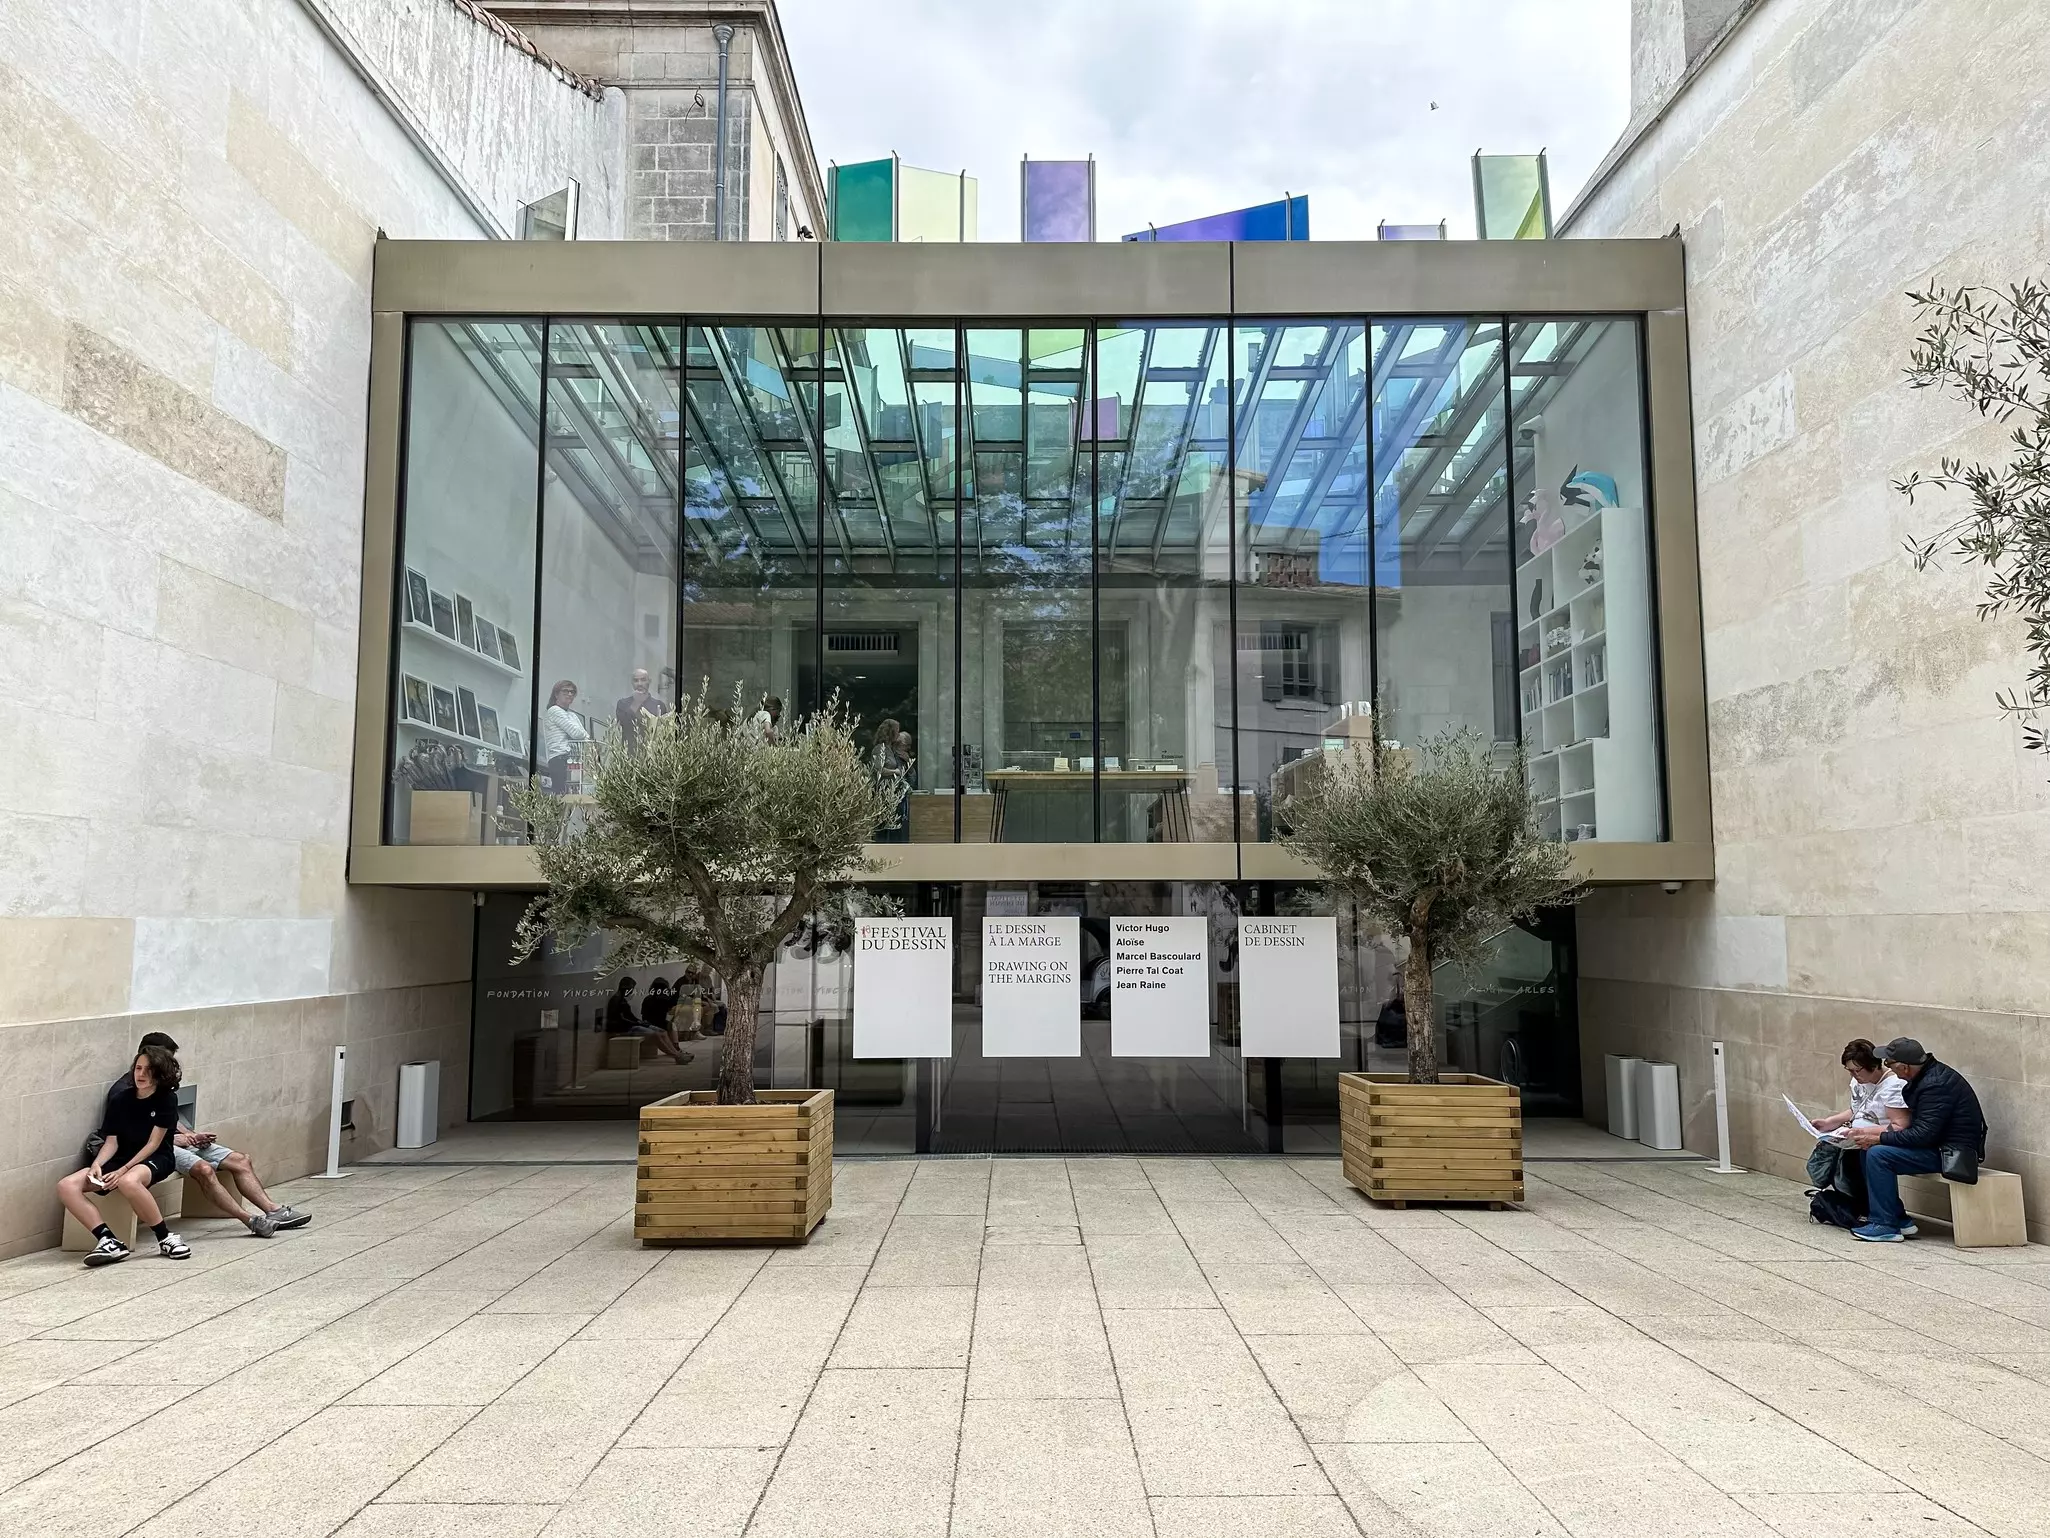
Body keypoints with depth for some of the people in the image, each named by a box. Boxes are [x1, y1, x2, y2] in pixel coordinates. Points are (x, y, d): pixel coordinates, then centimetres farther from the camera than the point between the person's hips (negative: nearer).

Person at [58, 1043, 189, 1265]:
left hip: (155, 1159, -5)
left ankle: (165, 1239, -25)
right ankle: (109, 1241, -26)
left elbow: (153, 1143, -11)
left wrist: (123, 1170, -22)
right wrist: (97, 1164, -19)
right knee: (66, 1186, -18)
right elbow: (111, 1142, 1)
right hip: (121, 1158, 6)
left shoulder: (166, 1099, -8)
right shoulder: (119, 1098, 4)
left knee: (129, 1181, -40)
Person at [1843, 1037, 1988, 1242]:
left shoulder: (1936, 1085, -22)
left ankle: (1886, 1226, -12)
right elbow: (1916, 1125, 14)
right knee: (1872, 1151, 5)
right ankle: (1899, 1220, 8)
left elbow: (1924, 1134, -25)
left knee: (1878, 1155, -21)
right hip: (1940, 1144, 10)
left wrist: (1880, 1137, -17)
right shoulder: (1926, 1075, 9)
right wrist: (1884, 1131, 0)